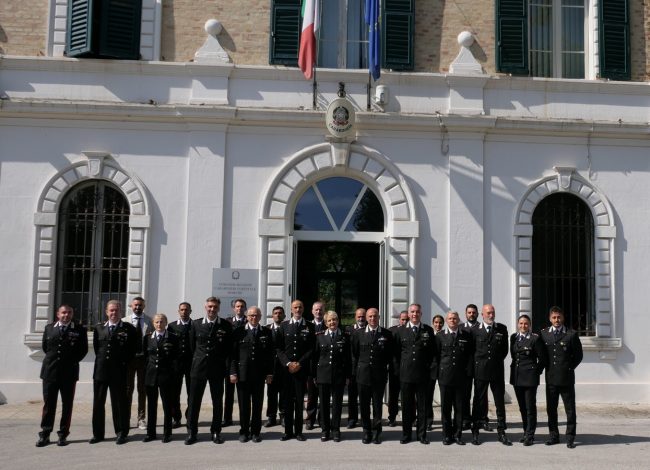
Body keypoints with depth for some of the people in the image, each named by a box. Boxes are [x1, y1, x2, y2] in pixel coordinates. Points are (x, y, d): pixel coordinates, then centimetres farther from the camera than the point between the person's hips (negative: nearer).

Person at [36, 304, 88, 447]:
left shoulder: (79, 330, 1)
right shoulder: (49, 328, 9)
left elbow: (84, 349, 3)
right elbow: (44, 346, 18)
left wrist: (73, 361, -1)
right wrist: (52, 358, 11)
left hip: (69, 372, -1)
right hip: (50, 371, 2)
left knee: (67, 405, 3)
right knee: (48, 404, 4)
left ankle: (63, 435, 10)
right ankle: (44, 435, 10)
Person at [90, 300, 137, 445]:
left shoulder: (129, 329, -2)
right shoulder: (99, 328, 9)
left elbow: (135, 347, 1)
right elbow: (96, 346, 18)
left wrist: (125, 363, 0)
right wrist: (101, 359, 11)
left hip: (119, 371, -3)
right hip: (101, 370, 4)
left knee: (119, 403, 3)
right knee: (98, 403, 8)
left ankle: (121, 433, 12)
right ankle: (98, 434, 18)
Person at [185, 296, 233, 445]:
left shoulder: (226, 326, 0)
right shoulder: (196, 324, 5)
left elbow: (229, 348, 5)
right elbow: (192, 345, 12)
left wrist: (222, 361, 2)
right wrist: (198, 360, 10)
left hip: (217, 368, -1)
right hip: (198, 367, 1)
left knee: (217, 401, 5)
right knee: (194, 400, 3)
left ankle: (216, 432, 15)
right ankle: (191, 432, 12)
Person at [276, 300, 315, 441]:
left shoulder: (309, 327, 6)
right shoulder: (284, 326, 9)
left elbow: (311, 348, 2)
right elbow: (279, 348, 5)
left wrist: (300, 363, -7)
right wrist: (287, 363, -6)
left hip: (302, 369, -1)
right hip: (286, 368, 1)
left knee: (299, 400, 1)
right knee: (288, 400, 3)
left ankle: (298, 431, 8)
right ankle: (288, 431, 9)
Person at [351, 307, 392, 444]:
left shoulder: (387, 334, 1)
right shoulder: (358, 334, 4)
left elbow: (390, 355, 5)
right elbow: (354, 354, 6)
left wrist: (388, 370, 0)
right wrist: (355, 372, 3)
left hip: (379, 375, -1)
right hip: (363, 375, 1)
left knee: (378, 405, 6)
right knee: (364, 405, 7)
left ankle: (376, 432, 18)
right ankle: (366, 431, 19)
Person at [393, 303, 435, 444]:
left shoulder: (428, 330, 5)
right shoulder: (401, 331, 5)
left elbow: (432, 352, 9)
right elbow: (397, 352, 10)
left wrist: (428, 366, 3)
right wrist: (401, 368, 6)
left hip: (422, 374, 0)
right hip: (406, 374, 0)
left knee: (422, 405, 5)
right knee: (406, 405, 6)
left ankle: (422, 434, 14)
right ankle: (406, 434, 14)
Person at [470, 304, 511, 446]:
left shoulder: (502, 329, 6)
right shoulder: (475, 330, 2)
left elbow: (505, 349, 11)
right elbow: (471, 350, 8)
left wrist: (497, 360, 5)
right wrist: (476, 364, 3)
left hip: (497, 371, 2)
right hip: (480, 371, -1)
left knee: (500, 402, 5)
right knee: (479, 402, 3)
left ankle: (501, 432, 13)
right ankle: (475, 432, 10)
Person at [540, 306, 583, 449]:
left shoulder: (572, 334, -3)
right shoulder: (544, 334, 6)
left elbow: (578, 355, 2)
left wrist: (569, 368, 0)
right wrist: (547, 368, 7)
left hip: (567, 378, -3)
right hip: (550, 378, 3)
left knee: (570, 409, 2)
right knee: (551, 408, 8)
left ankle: (570, 437, 11)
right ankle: (554, 435, 19)